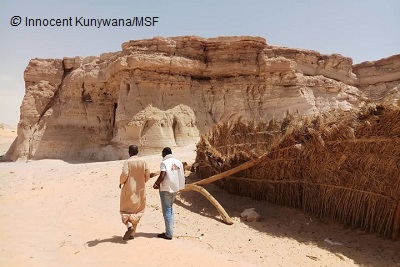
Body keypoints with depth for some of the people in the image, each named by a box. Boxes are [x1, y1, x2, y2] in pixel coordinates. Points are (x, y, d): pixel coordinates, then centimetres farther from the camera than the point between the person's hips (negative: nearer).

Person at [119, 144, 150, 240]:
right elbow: (147, 176, -2)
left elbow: (124, 174, -19)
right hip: (140, 190, 3)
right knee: (137, 212, 13)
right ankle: (132, 233, 15)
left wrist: (121, 182, 0)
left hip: (129, 190, -3)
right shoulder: (143, 162, 0)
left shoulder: (127, 162, -10)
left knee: (125, 210, 12)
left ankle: (129, 226, -12)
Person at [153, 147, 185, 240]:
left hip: (166, 189, -6)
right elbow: (181, 176, 7)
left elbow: (162, 176, -23)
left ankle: (169, 234, 5)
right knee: (170, 209, 19)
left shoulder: (164, 163, -13)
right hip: (175, 188, 6)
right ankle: (169, 231, 23)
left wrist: (156, 184, -6)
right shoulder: (178, 162, 5)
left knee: (167, 211, 1)